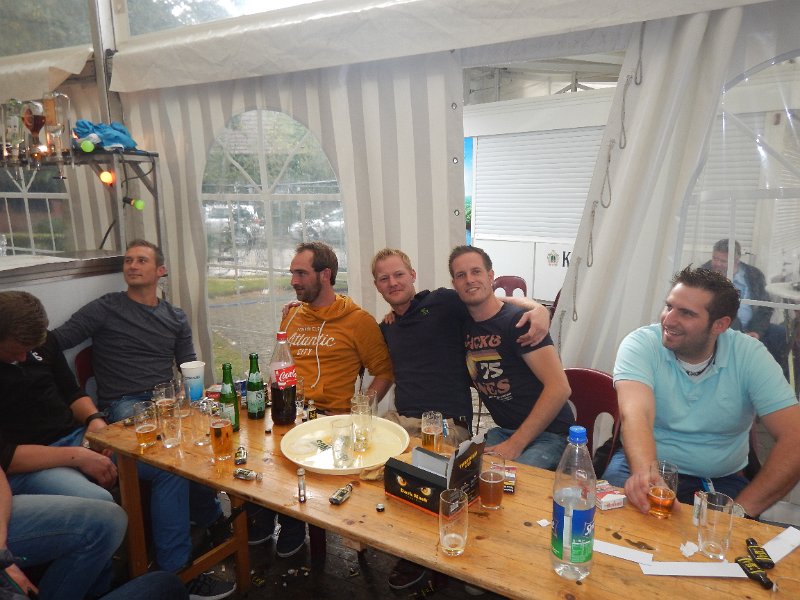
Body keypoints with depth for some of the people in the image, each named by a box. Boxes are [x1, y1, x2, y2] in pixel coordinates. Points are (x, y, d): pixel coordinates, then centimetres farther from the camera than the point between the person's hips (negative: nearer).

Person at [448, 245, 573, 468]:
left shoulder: (517, 320, -14)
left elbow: (559, 388, -20)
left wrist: (514, 445, -20)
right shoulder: (464, 324, 6)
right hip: (503, 430, 6)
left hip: (549, 434, -5)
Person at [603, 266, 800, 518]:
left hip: (720, 480, 2)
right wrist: (644, 474, -50)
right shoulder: (641, 344, -14)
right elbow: (636, 415, -29)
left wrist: (742, 508, -25)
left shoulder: (750, 356, -9)